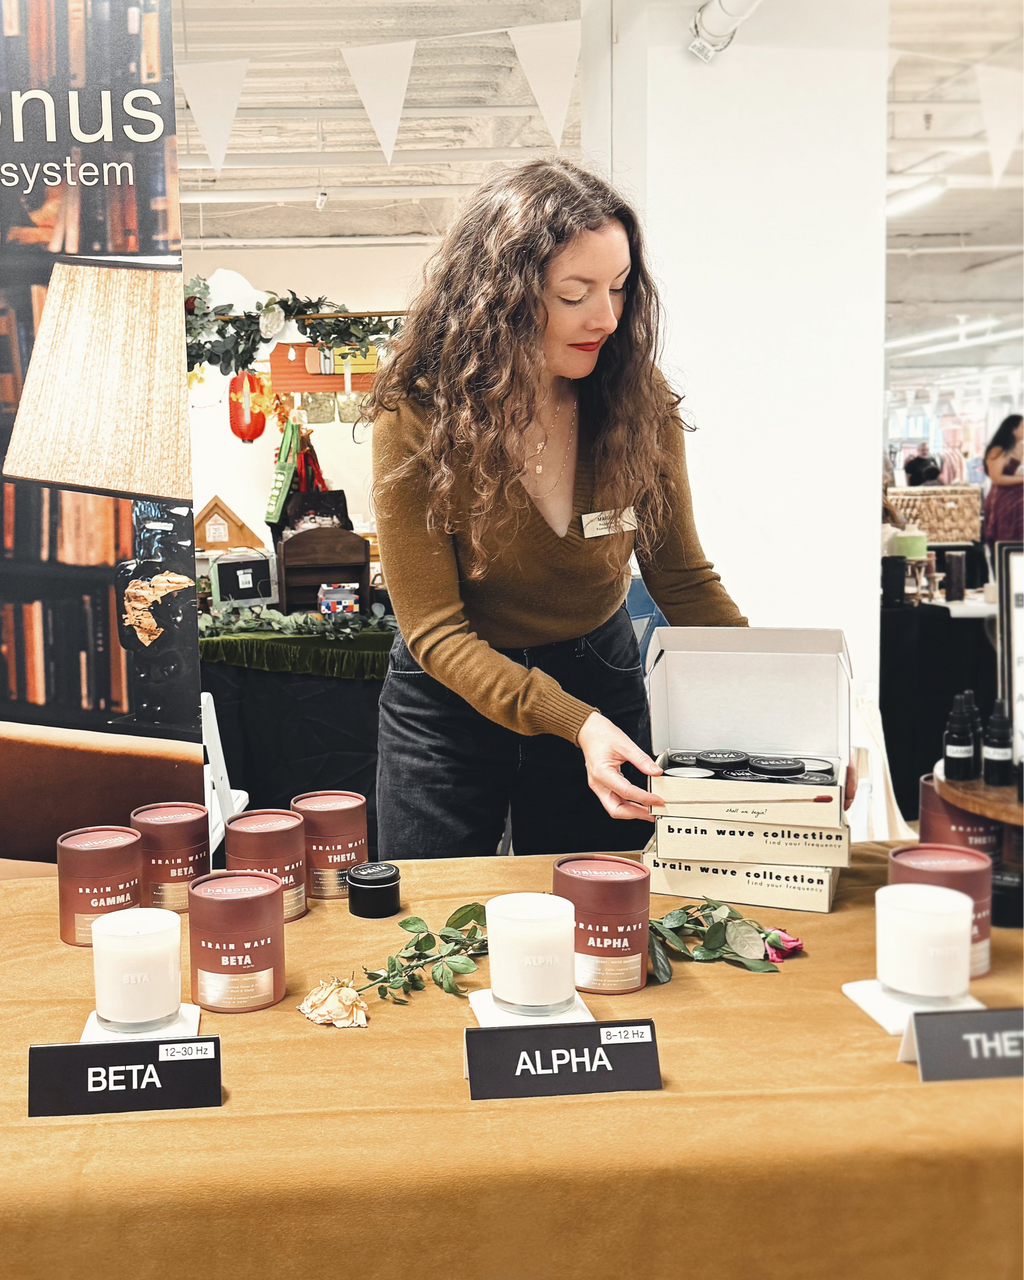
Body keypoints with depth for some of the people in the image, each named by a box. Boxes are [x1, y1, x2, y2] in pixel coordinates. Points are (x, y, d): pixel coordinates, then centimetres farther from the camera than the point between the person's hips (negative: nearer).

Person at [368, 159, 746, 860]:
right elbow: (435, 632, -21)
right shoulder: (418, 417, -22)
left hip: (602, 683, 2)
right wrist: (575, 724, -33)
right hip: (452, 703, -2)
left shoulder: (638, 400, -13)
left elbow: (682, 577, -4)